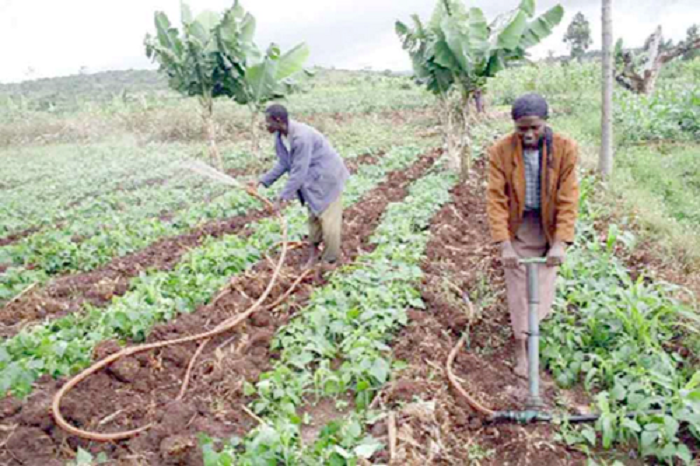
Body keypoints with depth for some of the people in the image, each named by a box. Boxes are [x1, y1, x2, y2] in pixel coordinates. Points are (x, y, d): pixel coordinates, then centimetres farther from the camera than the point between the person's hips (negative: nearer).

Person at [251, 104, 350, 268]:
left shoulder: (301, 137, -34)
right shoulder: (280, 136, -6)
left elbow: (299, 172, -32)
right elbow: (283, 164, 5)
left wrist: (283, 198, -27)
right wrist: (262, 181, -1)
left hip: (327, 177, -9)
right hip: (312, 179, 9)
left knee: (328, 220, -2)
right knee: (314, 217, 20)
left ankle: (330, 261, 12)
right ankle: (313, 253, 35)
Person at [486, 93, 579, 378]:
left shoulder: (565, 149, -16)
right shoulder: (500, 151, -17)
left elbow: (568, 199, -17)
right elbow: (496, 199, -18)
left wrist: (560, 244, -25)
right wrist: (504, 245, -25)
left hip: (549, 227, 1)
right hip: (517, 228, -1)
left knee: (543, 285, 11)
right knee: (518, 290, 2)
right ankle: (521, 350, 13)